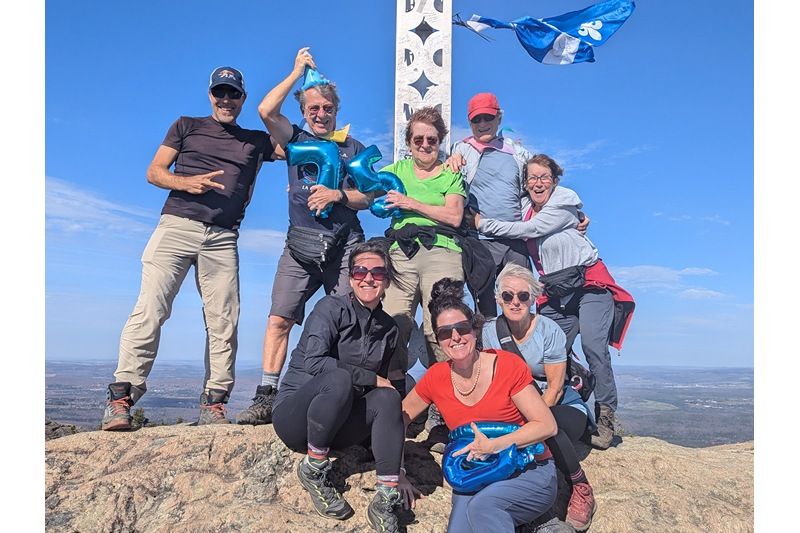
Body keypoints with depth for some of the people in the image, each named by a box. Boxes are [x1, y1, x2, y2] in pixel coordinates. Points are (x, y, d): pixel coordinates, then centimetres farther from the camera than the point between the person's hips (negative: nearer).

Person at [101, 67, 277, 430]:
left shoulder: (256, 141, 22)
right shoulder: (187, 126, 19)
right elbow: (154, 171, 11)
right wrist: (185, 183, -7)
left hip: (222, 239, 2)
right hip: (177, 226, -1)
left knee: (224, 322, -5)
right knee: (149, 311, -11)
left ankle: (213, 403, 1)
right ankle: (121, 396, -9)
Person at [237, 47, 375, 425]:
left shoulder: (353, 148, 14)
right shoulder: (295, 139, 14)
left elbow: (368, 198, 10)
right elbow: (266, 111, -3)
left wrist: (338, 195, -9)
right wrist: (298, 72, 5)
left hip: (344, 245, 0)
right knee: (279, 319, -7)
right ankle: (265, 398, -3)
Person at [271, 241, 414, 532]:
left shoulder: (388, 328, 7)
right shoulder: (332, 307, -10)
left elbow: (383, 385, 12)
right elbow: (313, 361, -24)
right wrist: (371, 378, -20)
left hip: (334, 427, 5)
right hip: (294, 415, -4)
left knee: (388, 398, -23)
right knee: (339, 380, -35)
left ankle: (386, 501, -21)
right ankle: (313, 468, -13)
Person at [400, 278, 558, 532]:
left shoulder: (508, 366, -14)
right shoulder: (436, 378, -3)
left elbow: (547, 426, -12)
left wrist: (494, 445, -22)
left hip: (530, 472, -5)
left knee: (482, 505, -34)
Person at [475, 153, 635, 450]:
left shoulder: (563, 203, -7)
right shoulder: (526, 210, 12)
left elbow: (527, 230, -15)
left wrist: (483, 224, -10)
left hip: (588, 282, -5)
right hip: (555, 290, 5)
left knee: (593, 345, -18)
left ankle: (605, 418, -12)